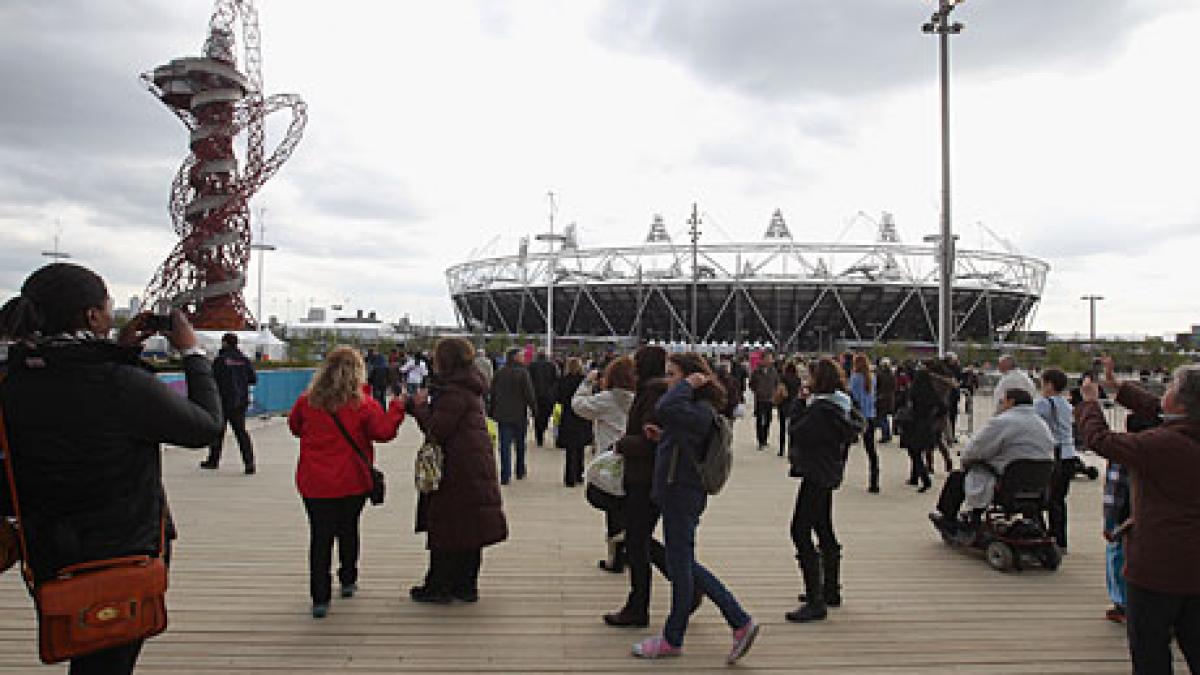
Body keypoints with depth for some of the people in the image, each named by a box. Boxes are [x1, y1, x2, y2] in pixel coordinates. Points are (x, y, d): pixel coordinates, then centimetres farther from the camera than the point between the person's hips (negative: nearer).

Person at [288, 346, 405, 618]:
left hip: (314, 483, 1)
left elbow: (294, 426, 13)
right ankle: (348, 581, 34)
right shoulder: (363, 405, -12)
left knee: (320, 537, 3)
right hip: (352, 482, 0)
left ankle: (320, 598, 0)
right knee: (348, 530, 20)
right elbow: (384, 431, -9)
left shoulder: (307, 401, -3)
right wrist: (397, 408, 3)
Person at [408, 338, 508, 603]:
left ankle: (438, 587, 11)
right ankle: (465, 586, 23)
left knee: (445, 529, 1)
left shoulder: (454, 392, -17)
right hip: (474, 467, 10)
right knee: (468, 531, 14)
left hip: (459, 470, -10)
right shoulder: (468, 388, 14)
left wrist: (420, 406, -6)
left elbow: (436, 430, -20)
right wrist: (422, 407, 8)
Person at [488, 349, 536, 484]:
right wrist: (534, 409, -1)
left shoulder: (499, 373, 3)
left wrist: (492, 412, 17)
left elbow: (492, 394, 10)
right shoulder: (523, 373, -11)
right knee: (520, 445, 16)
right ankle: (520, 472, 27)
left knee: (505, 445, 2)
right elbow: (529, 394, -11)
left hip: (502, 415, 3)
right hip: (519, 415, -2)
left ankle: (505, 476, -3)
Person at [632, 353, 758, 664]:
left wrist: (687, 384, -23)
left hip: (683, 495, -11)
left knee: (679, 565, 4)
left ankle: (673, 639, 22)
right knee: (685, 565, 17)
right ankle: (740, 622, 21)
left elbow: (665, 410, -37)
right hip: (678, 494, 11)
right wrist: (663, 437, 3)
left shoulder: (701, 410, -19)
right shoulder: (693, 408, 13)